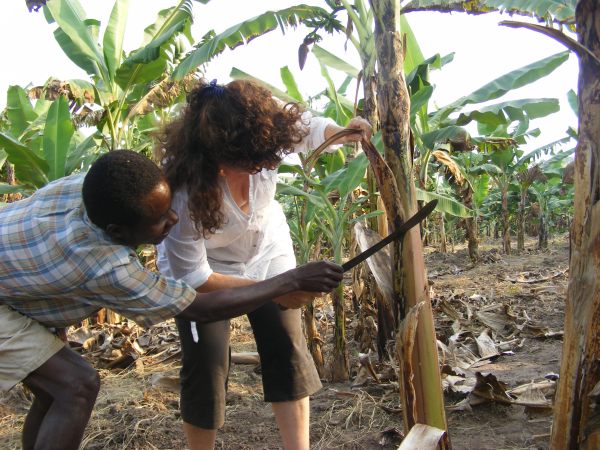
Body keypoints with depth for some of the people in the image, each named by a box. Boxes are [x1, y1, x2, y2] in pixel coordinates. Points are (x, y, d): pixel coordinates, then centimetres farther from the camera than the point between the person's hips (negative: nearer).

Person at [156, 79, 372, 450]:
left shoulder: (267, 133, -30)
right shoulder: (183, 190, -40)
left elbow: (307, 127, -5)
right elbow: (193, 278, -27)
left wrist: (341, 133, -27)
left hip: (266, 250, 4)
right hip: (201, 269, -4)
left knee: (288, 345, 0)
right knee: (206, 362, -7)